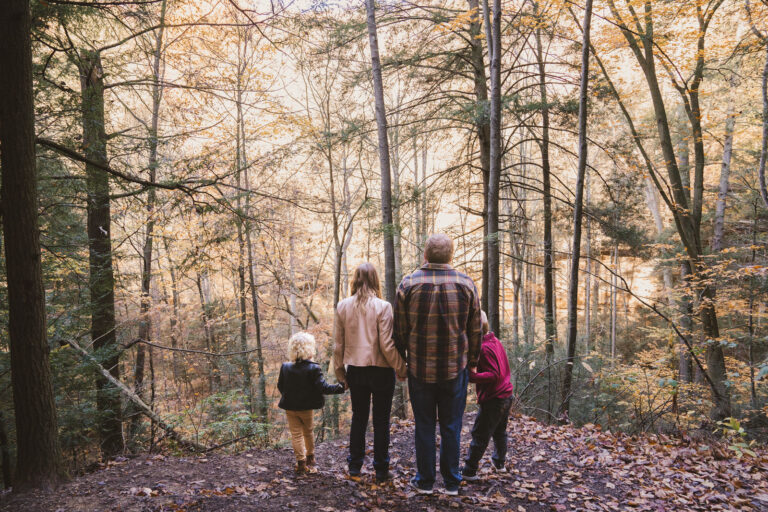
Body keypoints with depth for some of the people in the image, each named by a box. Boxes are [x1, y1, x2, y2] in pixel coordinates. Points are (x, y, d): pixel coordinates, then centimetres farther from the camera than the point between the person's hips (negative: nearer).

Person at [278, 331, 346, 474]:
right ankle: (310, 458, 34)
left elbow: (280, 386, 5)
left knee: (296, 434, 7)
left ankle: (301, 462, 2)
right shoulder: (313, 369, -17)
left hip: (290, 407, 1)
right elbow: (323, 387, -20)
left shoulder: (285, 367, -5)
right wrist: (341, 387, -11)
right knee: (308, 432, 19)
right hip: (306, 408, -1)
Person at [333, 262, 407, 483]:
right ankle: (381, 470, 15)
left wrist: (340, 371, 15)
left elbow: (339, 344, 5)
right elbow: (387, 345, -14)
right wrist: (402, 369, -3)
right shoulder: (382, 307, -13)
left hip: (355, 370, 4)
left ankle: (354, 467, 24)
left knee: (358, 418, 17)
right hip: (380, 370, -3)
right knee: (381, 420, 8)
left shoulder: (343, 306, -1)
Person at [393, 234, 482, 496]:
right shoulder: (466, 283, -5)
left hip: (420, 368, 0)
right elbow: (475, 329, 2)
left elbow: (400, 329, -2)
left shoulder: (409, 284, -9)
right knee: (451, 427, 12)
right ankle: (451, 482, 22)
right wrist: (472, 360, 15)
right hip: (455, 368, 1)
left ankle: (425, 481, 22)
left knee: (424, 426, 12)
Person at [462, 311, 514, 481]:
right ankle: (499, 463, 38)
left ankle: (468, 471, 3)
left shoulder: (484, 348, -20)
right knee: (500, 431, 24)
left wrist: (471, 376, -32)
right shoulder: (495, 342, 8)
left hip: (493, 400, -9)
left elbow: (493, 375, -25)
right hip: (506, 395, 9)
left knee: (479, 436, -2)